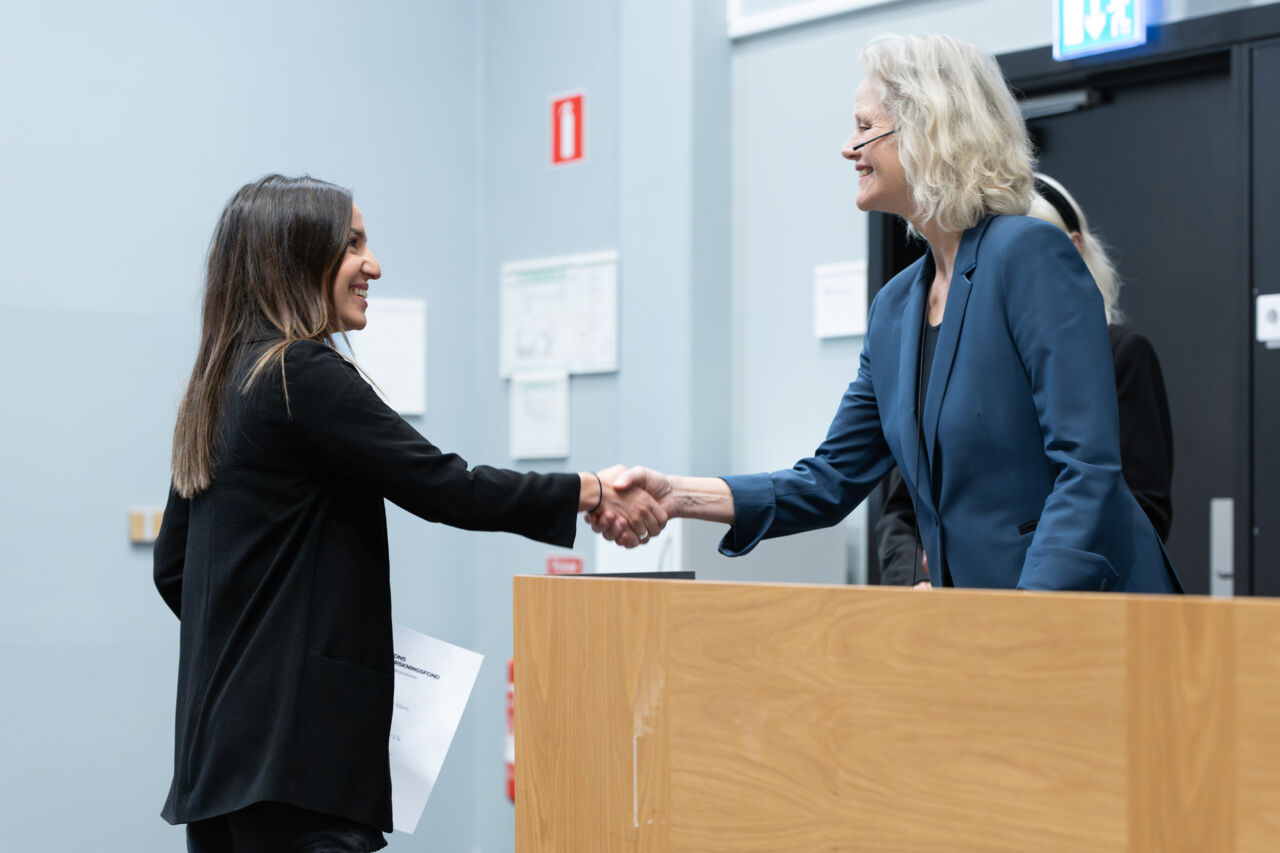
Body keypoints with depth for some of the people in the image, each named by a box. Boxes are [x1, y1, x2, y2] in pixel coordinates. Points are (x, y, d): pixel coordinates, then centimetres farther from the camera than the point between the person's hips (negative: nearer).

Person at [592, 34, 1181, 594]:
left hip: (1083, 611, -6)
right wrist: (679, 497, 0)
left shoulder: (1032, 255, -11)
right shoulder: (895, 308, 12)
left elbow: (1088, 466, -17)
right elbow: (832, 481, 12)